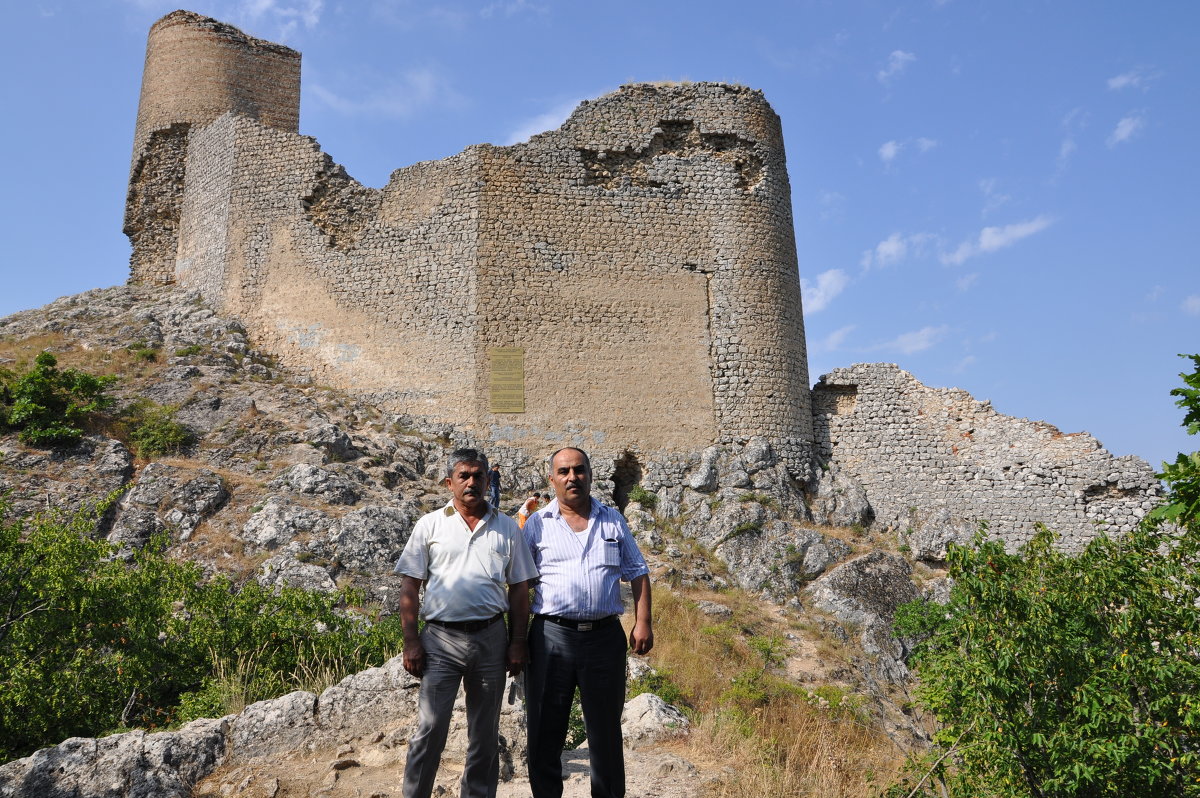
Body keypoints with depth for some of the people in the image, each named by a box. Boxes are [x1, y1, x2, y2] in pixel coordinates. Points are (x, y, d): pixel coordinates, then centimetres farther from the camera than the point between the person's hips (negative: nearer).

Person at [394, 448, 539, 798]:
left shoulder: (506, 527, 7)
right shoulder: (431, 525, 3)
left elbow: (519, 588, 8)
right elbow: (410, 587, 3)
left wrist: (518, 641, 1)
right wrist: (410, 641, -4)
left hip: (491, 638, 2)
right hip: (441, 638, -1)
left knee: (485, 732, 12)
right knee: (429, 728, -1)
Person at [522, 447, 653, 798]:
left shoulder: (613, 520, 10)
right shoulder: (537, 524, 4)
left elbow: (637, 572, 11)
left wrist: (643, 622, 0)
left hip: (605, 635, 1)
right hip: (551, 636, -1)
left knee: (606, 728, 12)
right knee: (546, 729, 9)